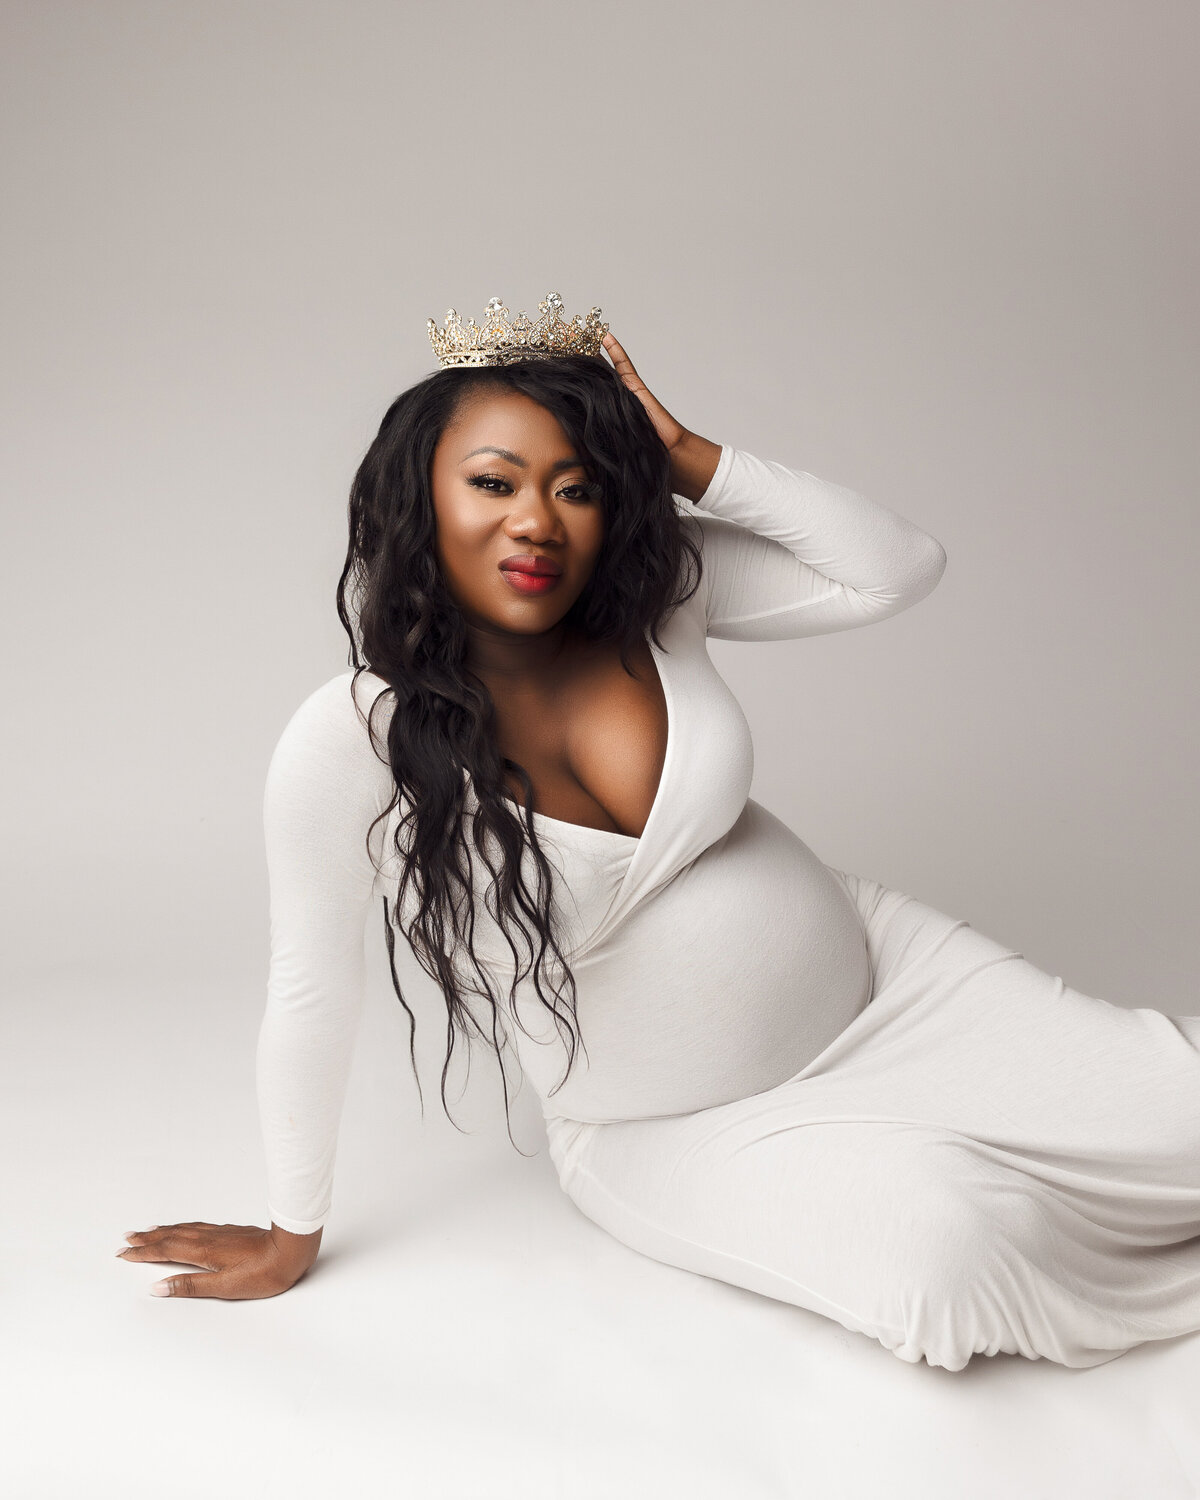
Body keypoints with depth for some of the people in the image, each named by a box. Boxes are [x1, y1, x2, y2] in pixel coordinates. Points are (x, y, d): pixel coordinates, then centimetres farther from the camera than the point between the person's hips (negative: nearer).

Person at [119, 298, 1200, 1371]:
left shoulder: (656, 595, -10)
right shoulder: (348, 743, -22)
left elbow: (902, 568, -10)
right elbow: (312, 997, -13)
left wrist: (693, 461, -18)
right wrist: (292, 1236, -2)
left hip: (877, 968, 4)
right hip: (677, 1138, -3)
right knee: (941, 1252, -26)